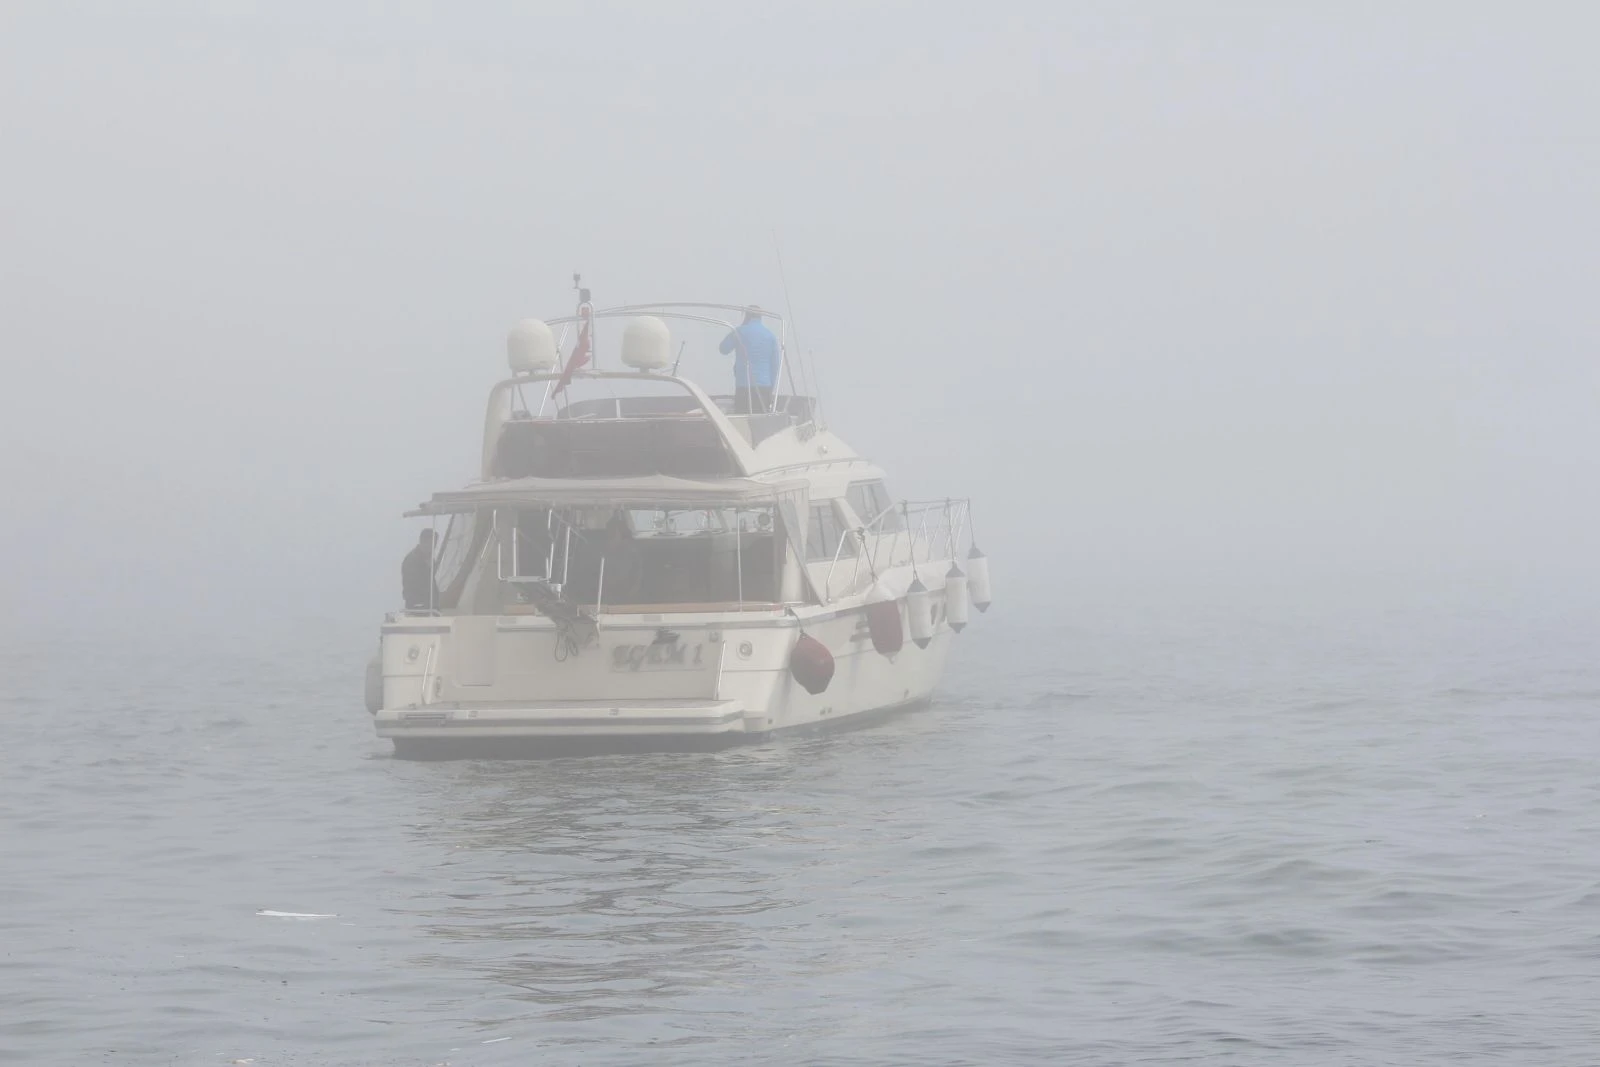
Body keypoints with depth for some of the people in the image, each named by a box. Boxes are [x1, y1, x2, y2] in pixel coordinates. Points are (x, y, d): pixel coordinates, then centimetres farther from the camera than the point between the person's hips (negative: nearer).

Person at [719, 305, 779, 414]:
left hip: (744, 386, -3)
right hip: (765, 386, 4)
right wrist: (771, 386, 16)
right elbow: (775, 363, 9)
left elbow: (723, 349, 11)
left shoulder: (740, 332, -2)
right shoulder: (770, 335, 9)